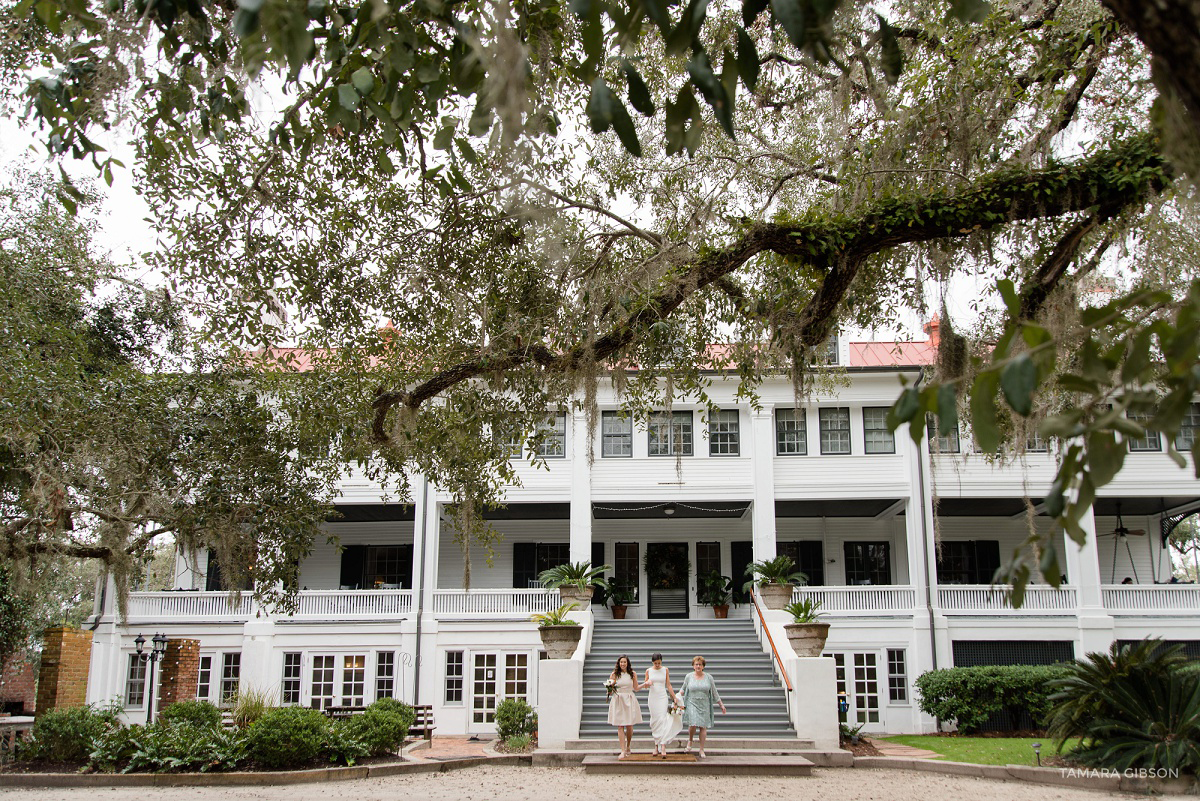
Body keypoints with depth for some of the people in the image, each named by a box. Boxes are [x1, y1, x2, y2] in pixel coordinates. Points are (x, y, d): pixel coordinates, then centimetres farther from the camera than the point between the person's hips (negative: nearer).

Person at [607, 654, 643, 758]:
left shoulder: (632, 674, 6)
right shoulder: (614, 674, 2)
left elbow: (636, 688, 15)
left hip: (630, 701, 1)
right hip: (618, 701, -1)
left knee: (629, 726, 1)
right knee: (620, 726, -5)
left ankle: (628, 746, 26)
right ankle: (623, 751, -5)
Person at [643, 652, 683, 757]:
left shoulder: (665, 670, 4)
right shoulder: (648, 671, 5)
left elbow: (668, 685, 7)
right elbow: (645, 685, 11)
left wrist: (675, 697, 4)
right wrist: (647, 683, -12)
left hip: (663, 698, -2)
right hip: (653, 698, 2)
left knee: (662, 720, -13)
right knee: (654, 721, 2)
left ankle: (662, 747, -20)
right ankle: (656, 746, 10)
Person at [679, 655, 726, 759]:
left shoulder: (708, 678, 5)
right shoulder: (689, 677, 4)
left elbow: (714, 692, 11)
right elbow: (683, 689, 16)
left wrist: (721, 704, 11)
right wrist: (680, 694, -5)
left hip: (704, 706, 1)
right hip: (692, 704, -1)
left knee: (703, 727, -1)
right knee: (693, 725, -17)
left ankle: (701, 750, 8)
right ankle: (690, 740, 13)